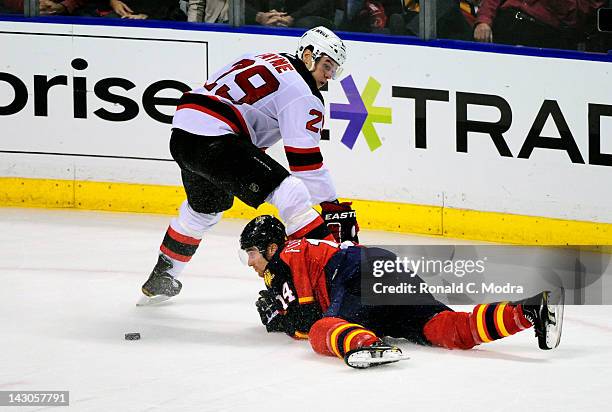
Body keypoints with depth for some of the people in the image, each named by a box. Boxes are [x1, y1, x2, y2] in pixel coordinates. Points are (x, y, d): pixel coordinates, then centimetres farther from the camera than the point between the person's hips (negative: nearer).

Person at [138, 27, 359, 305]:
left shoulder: (264, 61, 23)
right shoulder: (301, 92, -3)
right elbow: (305, 160, -10)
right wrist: (334, 208, -8)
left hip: (181, 136, 10)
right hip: (214, 140, -10)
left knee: (204, 208, 34)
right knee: (290, 193, -14)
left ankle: (159, 280, 48)